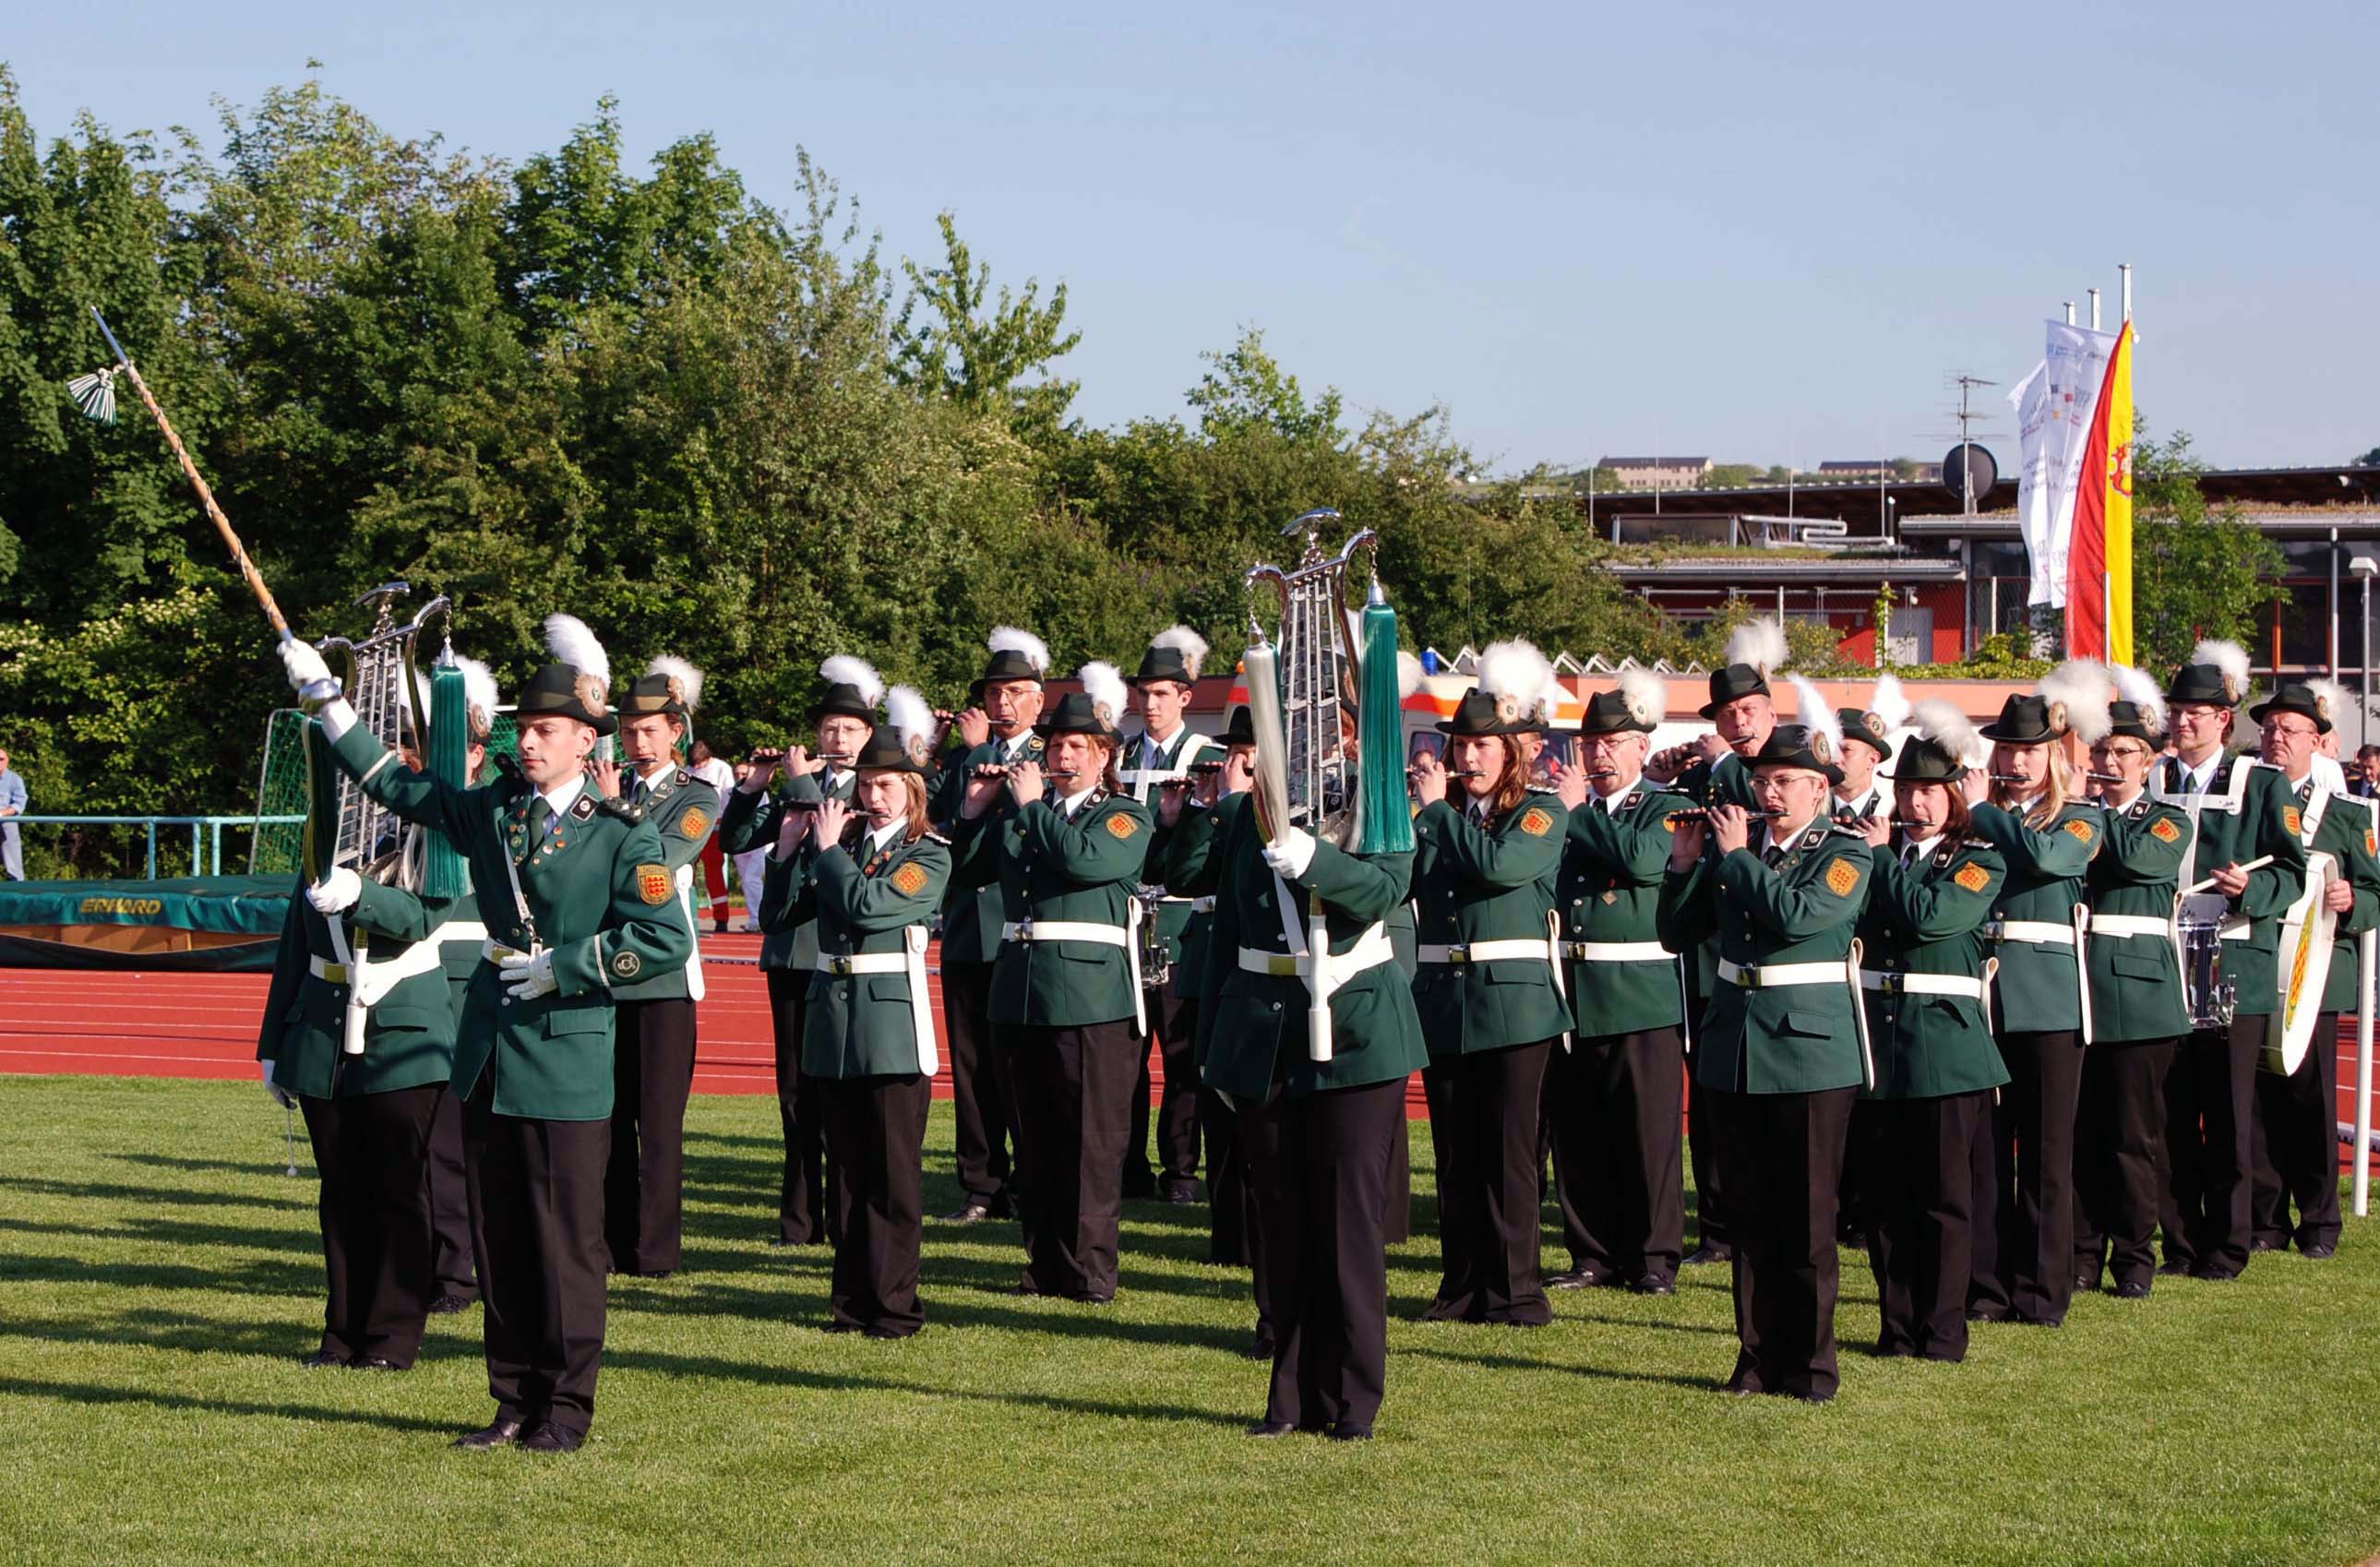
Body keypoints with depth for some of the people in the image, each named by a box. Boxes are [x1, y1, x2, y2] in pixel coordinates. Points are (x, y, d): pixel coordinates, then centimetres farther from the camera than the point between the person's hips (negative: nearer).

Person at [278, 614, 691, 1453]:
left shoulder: (621, 835, -7)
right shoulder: (493, 811, 9)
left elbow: (666, 938, -15)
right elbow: (398, 785, 21)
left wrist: (564, 966, -14)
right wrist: (323, 695, 20)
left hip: (568, 1056, -6)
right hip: (488, 1051, 6)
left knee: (566, 1241, -1)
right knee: (498, 1241, 10)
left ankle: (566, 1409, 7)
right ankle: (514, 1400, 19)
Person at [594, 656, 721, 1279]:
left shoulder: (697, 797, 1)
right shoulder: (610, 788, 14)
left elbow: (659, 861, -15)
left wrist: (614, 808, -14)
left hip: (662, 969, -4)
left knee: (658, 1115, -3)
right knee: (607, 1112, 5)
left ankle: (656, 1249, 2)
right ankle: (611, 1243, 13)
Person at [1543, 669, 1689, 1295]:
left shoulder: (1667, 810, 1)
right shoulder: (1566, 809, 16)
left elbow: (1644, 859, -19)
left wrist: (1580, 810, -12)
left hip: (1642, 997, -5)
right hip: (1571, 994, 5)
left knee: (1649, 1132, -1)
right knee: (1578, 1134, 7)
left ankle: (1654, 1257, 7)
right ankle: (1593, 1254, 17)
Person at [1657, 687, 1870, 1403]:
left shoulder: (1845, 854, -4)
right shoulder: (1734, 843, 9)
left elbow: (1799, 915, -23)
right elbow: (1677, 934, 10)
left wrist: (1737, 855, -15)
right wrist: (1685, 866, -4)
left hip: (1810, 1048, -4)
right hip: (1733, 1047, 4)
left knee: (1806, 1215, 0)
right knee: (1750, 1213, 9)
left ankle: (1812, 1363, 8)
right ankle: (1759, 1353, 16)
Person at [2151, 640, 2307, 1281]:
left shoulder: (2263, 785, 4)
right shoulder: (2148, 782, 12)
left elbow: (2292, 872, -1)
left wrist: (2252, 888, -19)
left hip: (2233, 971, -3)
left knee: (2227, 1114, 0)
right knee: (2170, 1113, 4)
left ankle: (2227, 1246, 8)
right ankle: (2180, 1241, 12)